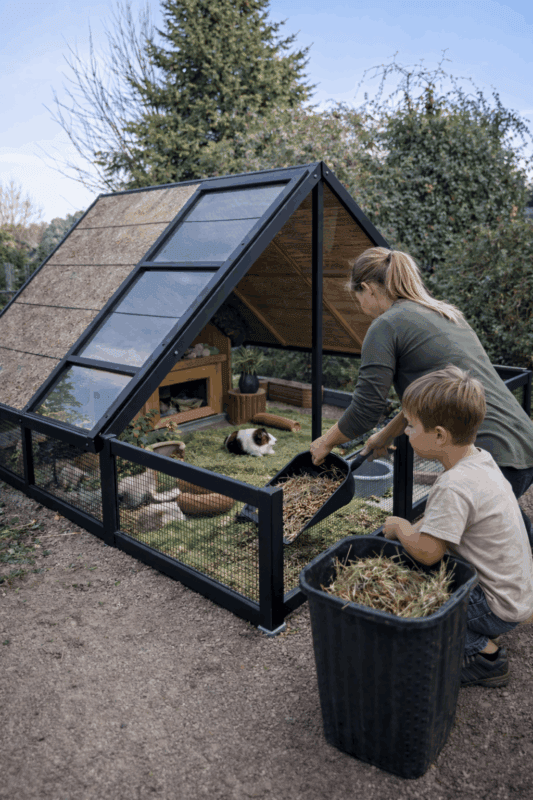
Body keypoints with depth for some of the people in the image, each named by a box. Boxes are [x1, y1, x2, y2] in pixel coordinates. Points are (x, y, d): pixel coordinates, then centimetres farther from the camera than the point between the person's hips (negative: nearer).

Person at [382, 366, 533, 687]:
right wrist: (412, 529, 1)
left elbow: (427, 552, -28)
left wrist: (400, 527, -10)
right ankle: (482, 637, 14)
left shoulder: (454, 486, -30)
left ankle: (483, 653, -2)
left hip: (496, 608, -9)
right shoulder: (481, 458, -1)